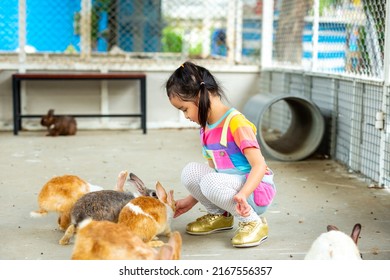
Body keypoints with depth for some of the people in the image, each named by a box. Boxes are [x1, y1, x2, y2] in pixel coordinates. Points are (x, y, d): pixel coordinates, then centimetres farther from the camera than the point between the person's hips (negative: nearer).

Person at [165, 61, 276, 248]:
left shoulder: (236, 123, -19)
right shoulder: (206, 129, 7)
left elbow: (259, 165, -25)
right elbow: (213, 170, 15)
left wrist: (242, 194, -39)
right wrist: (191, 200, 13)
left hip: (256, 189, -8)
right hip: (232, 186, 8)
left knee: (211, 183, -32)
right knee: (190, 172, -11)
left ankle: (253, 222, -12)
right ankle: (220, 215, 9)